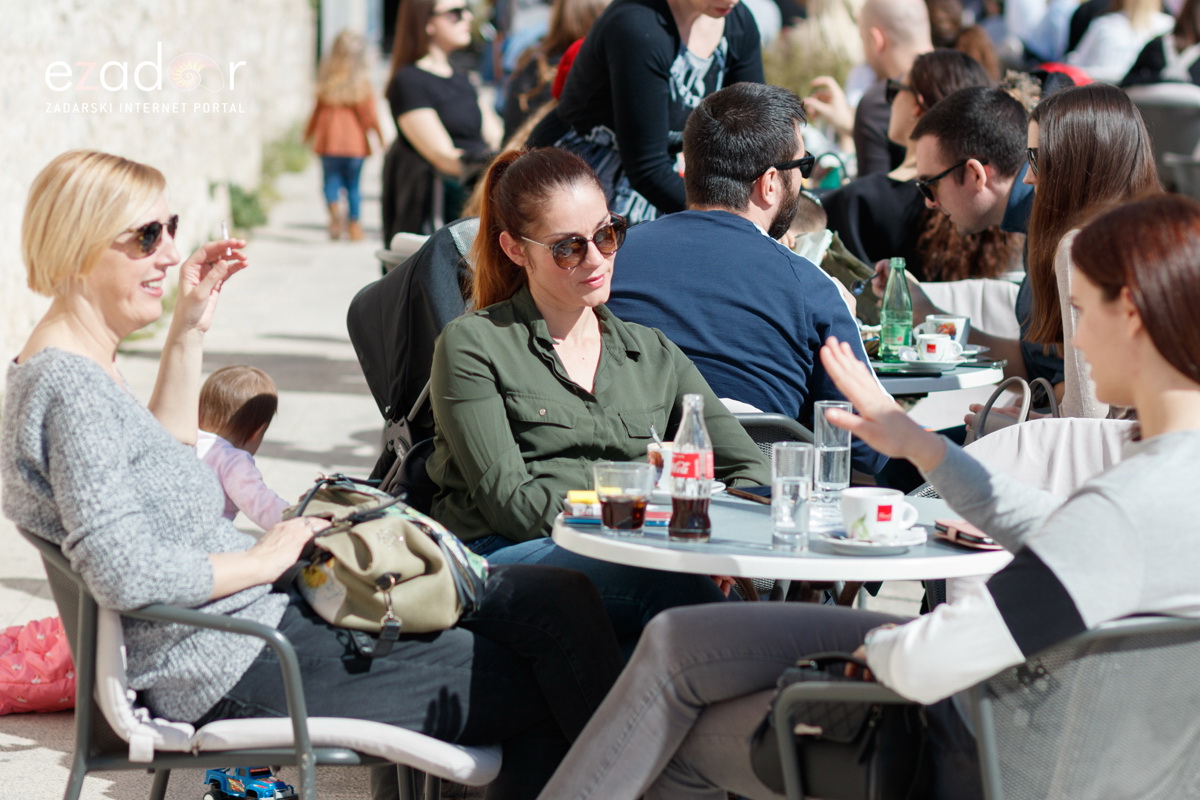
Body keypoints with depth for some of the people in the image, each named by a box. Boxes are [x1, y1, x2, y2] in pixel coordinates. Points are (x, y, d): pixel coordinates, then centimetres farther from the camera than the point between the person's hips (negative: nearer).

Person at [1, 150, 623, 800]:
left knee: (559, 599, 4)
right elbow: (124, 573, -29)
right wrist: (263, 559, -14)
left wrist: (188, 331, 22)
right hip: (237, 673, -11)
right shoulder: (67, 386, -19)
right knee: (536, 690, -9)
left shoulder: (82, 368, 13)